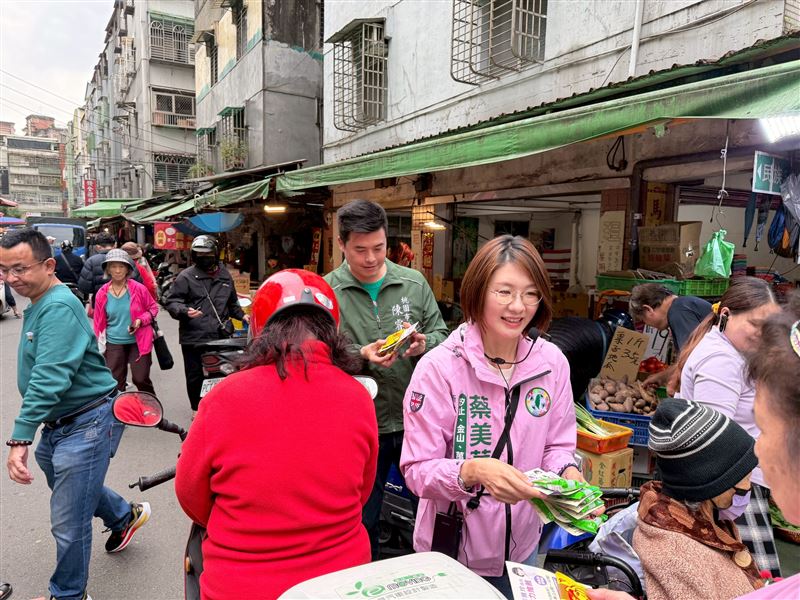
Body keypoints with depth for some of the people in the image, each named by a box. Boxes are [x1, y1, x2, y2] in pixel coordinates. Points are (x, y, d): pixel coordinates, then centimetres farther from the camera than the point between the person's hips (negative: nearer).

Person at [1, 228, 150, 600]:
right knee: (72, 487, 30)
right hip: (57, 423, 10)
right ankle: (126, 516, 54)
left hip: (86, 423, -10)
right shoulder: (39, 304, 8)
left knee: (69, 524, 2)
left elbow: (49, 378, -31)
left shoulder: (58, 308, -23)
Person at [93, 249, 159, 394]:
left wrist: (141, 320, -13)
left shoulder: (138, 289, -7)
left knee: (141, 379, -1)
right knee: (115, 382, 5)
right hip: (114, 343, 2)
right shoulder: (102, 293, -1)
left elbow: (153, 308, 5)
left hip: (139, 341, -2)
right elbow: (99, 322, 7)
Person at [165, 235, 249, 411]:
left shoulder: (224, 275, 13)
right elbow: (172, 301, -7)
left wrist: (241, 315, 14)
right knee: (195, 377, 8)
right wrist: (185, 311, -25)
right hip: (194, 337, -4)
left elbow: (232, 302, 27)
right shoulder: (186, 276, -4)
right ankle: (198, 409, 28)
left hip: (220, 336, 4)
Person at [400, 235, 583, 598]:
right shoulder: (439, 367, -21)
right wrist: (473, 471, -36)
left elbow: (558, 445, 2)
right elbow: (417, 470, -19)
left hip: (522, 544, 4)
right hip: (453, 547, -3)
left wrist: (567, 473, -19)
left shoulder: (552, 362, -8)